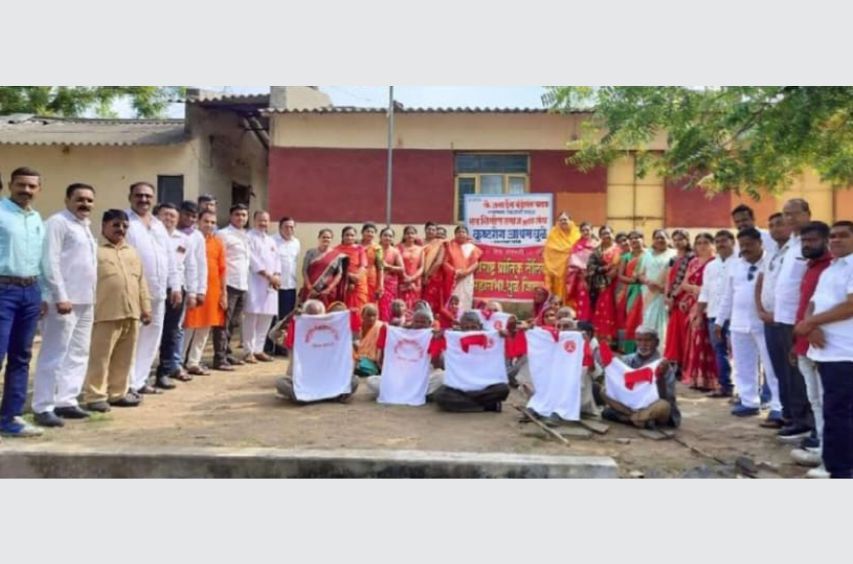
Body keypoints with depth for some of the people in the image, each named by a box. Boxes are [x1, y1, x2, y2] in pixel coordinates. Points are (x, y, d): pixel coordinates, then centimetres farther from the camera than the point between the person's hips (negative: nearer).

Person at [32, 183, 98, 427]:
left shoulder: (85, 226, 18)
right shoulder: (57, 223, -7)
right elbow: (50, 262, -15)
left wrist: (90, 296, 14)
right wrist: (61, 297, -19)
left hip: (85, 301, 9)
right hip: (64, 300, -9)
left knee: (78, 354, 10)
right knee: (54, 355, -5)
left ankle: (66, 401, 17)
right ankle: (43, 407, 0)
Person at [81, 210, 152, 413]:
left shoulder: (133, 253, 18)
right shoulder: (96, 252, -2)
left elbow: (141, 282, 19)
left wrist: (145, 307, 14)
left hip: (131, 314, 6)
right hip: (106, 315, -6)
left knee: (124, 359, 12)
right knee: (100, 358, -1)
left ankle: (118, 393, 22)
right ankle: (95, 396, 6)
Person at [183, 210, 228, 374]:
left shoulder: (218, 243, 8)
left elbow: (222, 268, 9)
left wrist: (224, 293, 6)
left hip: (213, 290, 5)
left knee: (205, 328, 9)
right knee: (189, 327, -1)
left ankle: (194, 362, 18)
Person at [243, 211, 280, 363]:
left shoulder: (271, 241, 21)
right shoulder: (250, 237, -1)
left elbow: (276, 260, 15)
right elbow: (253, 260, -11)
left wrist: (277, 276, -4)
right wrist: (269, 276, -14)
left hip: (271, 283, 7)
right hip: (255, 282, -7)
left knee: (267, 316, 6)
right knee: (252, 316, -9)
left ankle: (258, 349, 14)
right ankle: (249, 351, -4)